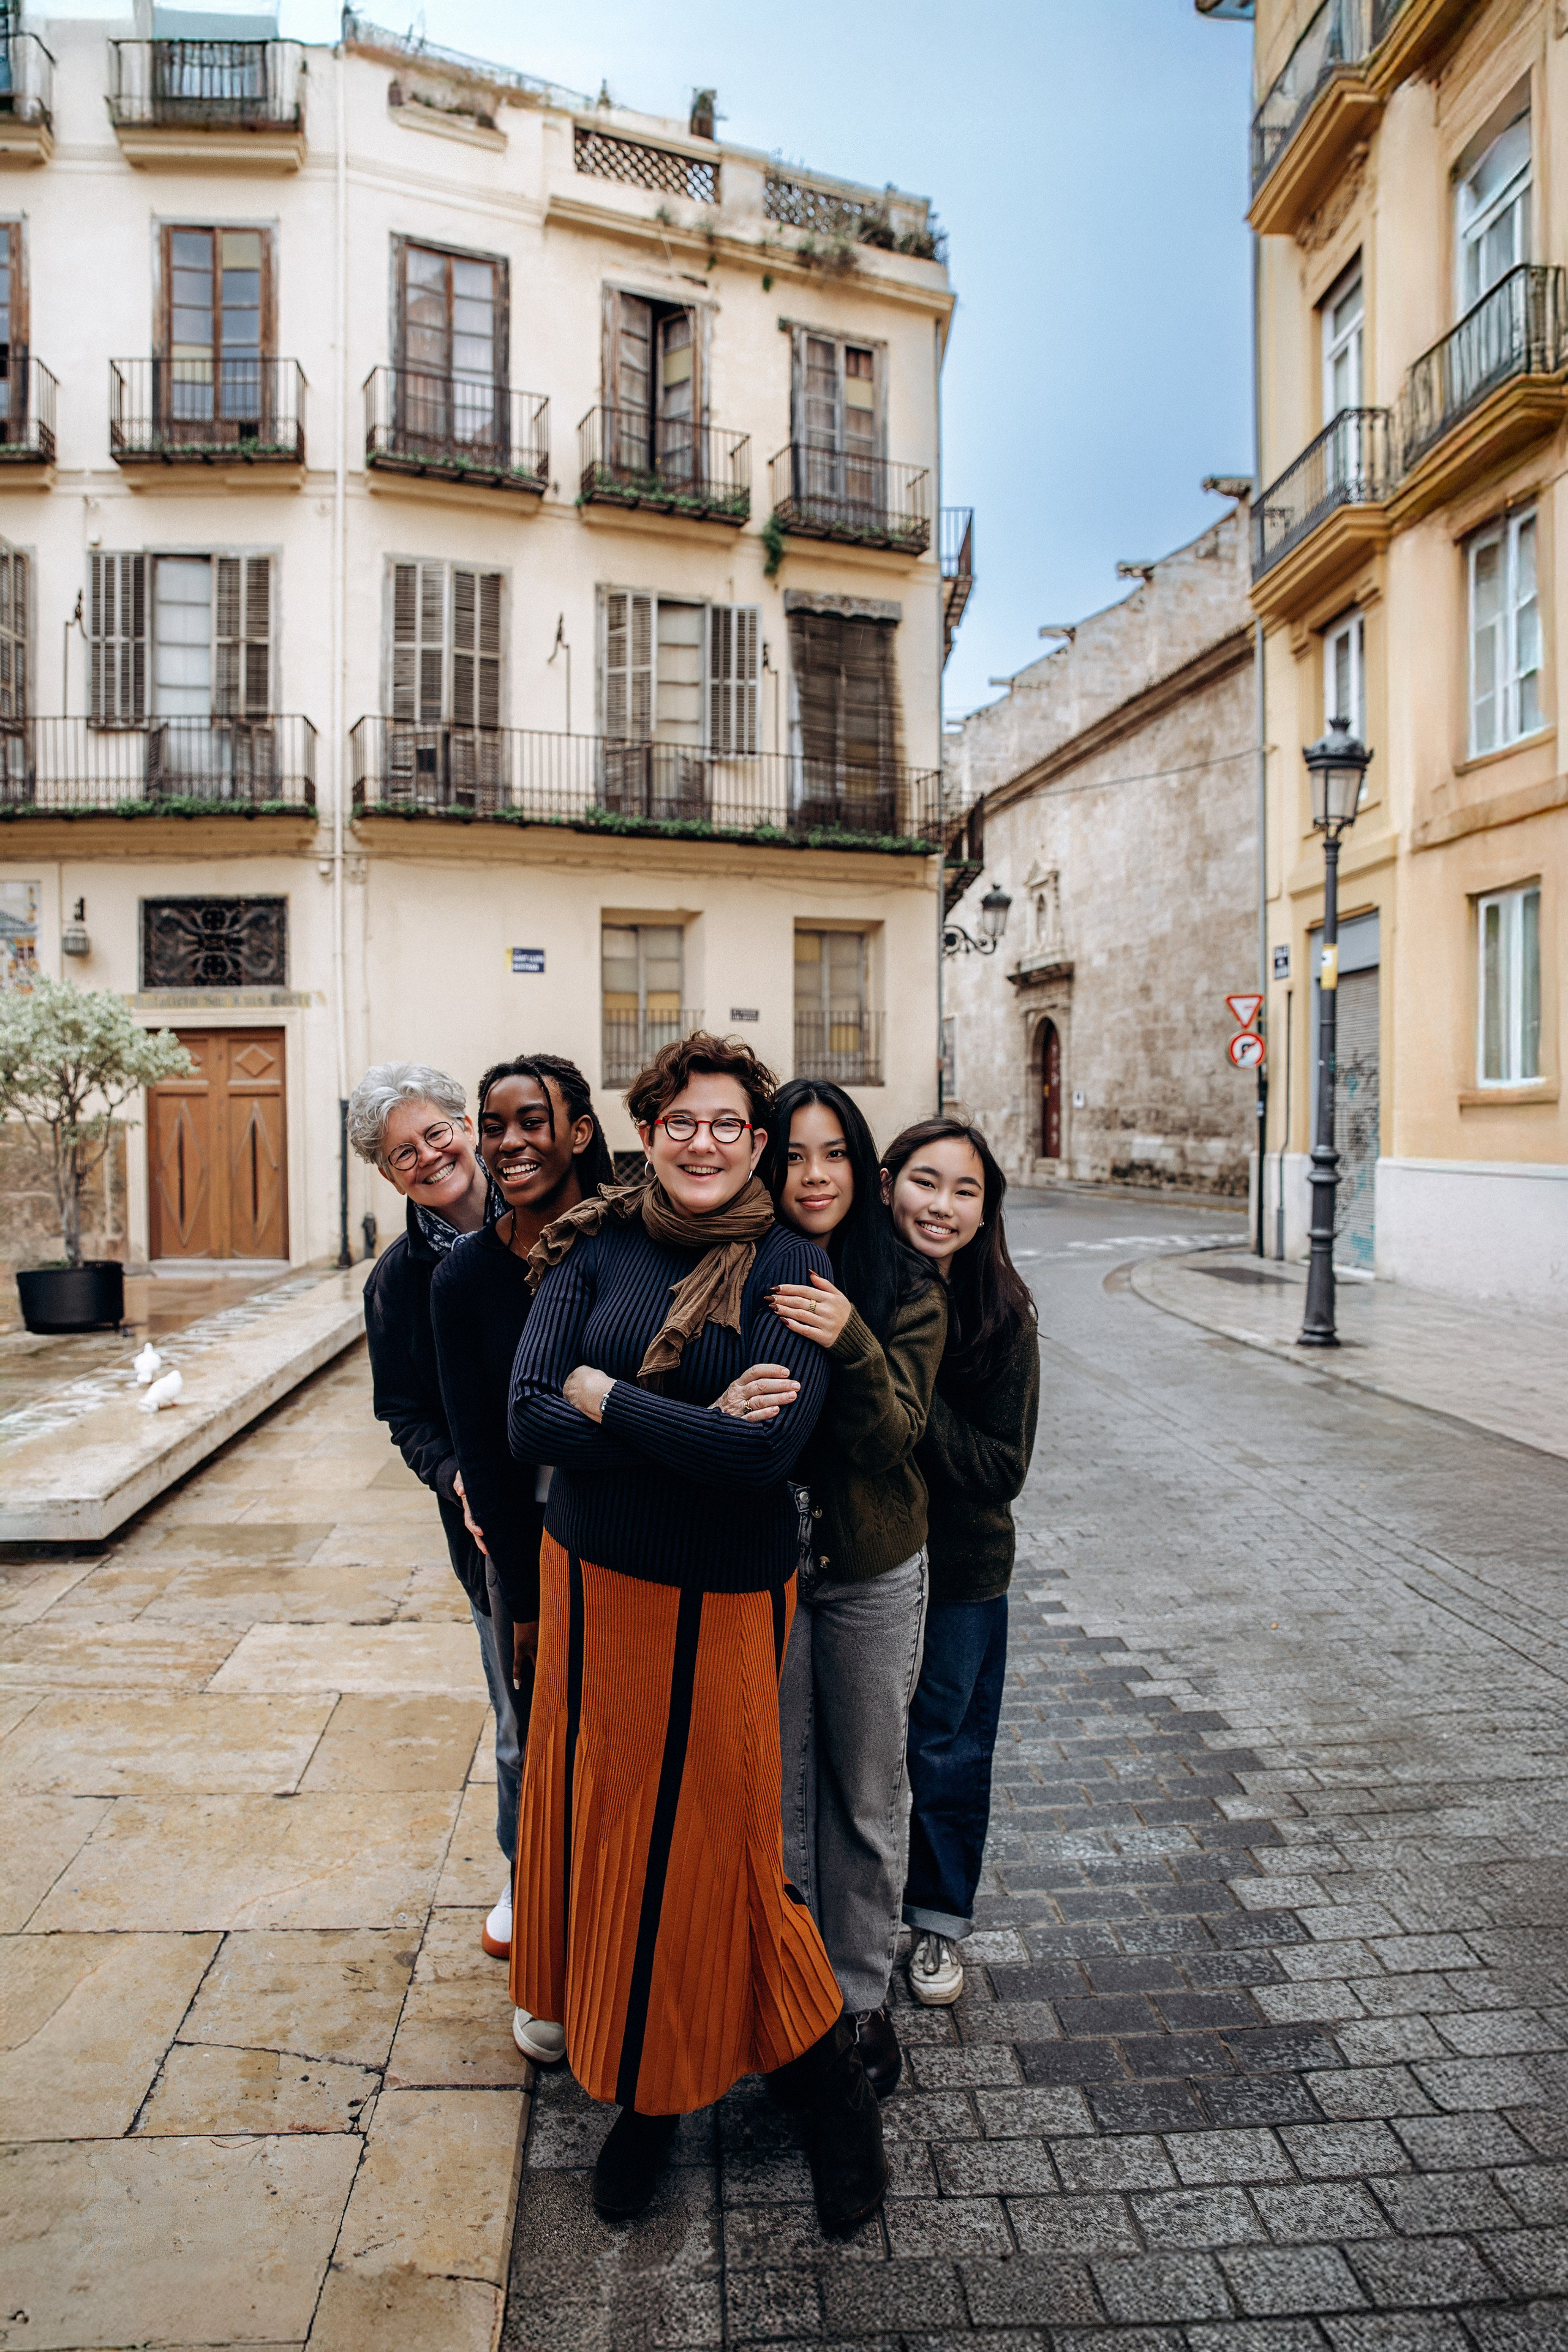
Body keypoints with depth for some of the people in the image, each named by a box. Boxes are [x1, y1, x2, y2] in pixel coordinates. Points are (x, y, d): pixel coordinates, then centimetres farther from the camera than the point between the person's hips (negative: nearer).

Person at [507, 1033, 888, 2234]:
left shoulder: (789, 1266, -10)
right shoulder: (595, 1249, -1)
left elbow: (770, 1451, -22)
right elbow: (531, 1419, -11)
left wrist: (605, 1396, -15)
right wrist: (699, 1432, -19)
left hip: (718, 1596, -4)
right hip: (590, 1578, 4)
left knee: (705, 1844, 6)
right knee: (599, 1824, 14)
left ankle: (829, 2077, 33)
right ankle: (642, 2085, 39)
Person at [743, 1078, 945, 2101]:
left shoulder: (907, 1286, -9)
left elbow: (893, 1436, -18)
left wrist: (850, 1345, -35)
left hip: (873, 1572, 0)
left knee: (869, 1792, 14)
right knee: (775, 1788, 13)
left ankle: (863, 1994, 36)